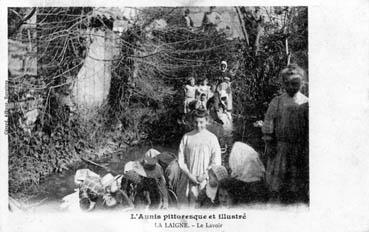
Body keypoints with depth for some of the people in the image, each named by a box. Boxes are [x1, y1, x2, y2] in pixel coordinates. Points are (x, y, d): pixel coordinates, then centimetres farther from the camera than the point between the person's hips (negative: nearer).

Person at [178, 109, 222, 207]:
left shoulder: (212, 138, 2)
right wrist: (189, 175, -4)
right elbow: (181, 159, 7)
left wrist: (205, 175, -9)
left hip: (206, 178, -1)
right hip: (191, 177, 2)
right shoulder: (186, 137, 6)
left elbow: (216, 161, 0)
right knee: (191, 203, 0)